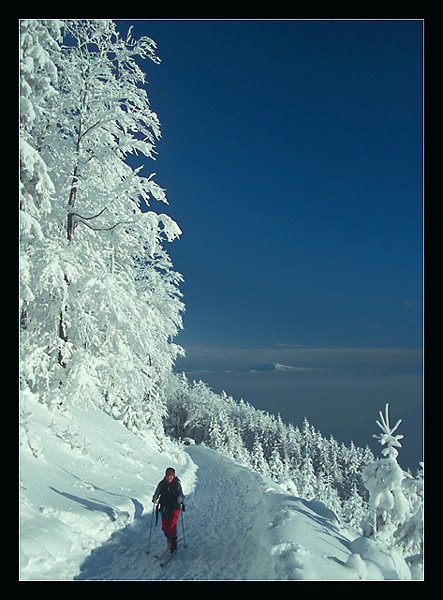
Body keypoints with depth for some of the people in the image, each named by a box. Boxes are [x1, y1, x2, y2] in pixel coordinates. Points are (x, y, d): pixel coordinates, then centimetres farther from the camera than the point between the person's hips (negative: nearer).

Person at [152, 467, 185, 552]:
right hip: (164, 508, 3)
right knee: (165, 528, 9)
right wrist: (155, 499, -20)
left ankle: (173, 545, 4)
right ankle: (169, 536, 41)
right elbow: (156, 494, 1)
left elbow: (182, 495, -6)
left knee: (172, 526, -14)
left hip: (175, 508, -2)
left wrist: (181, 498, -27)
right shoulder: (161, 484, -5)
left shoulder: (177, 484, -9)